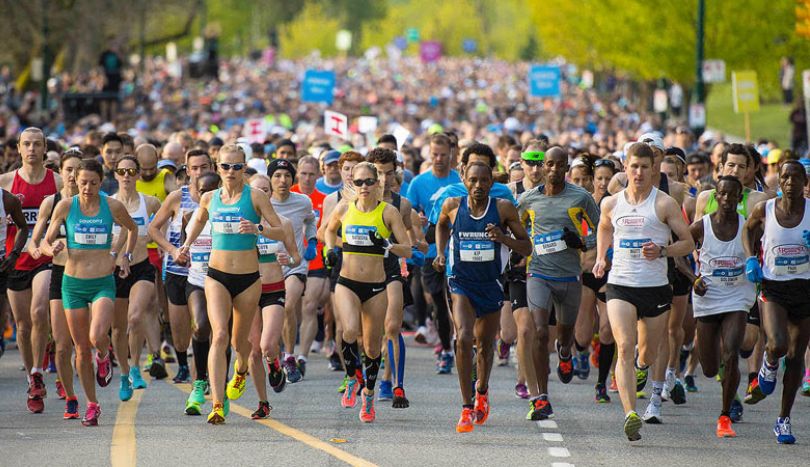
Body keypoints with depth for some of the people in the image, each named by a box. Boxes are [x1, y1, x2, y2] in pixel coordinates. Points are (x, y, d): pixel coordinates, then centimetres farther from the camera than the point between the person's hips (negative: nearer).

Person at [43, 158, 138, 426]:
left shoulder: (112, 206, -2)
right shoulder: (65, 206, -3)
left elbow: (132, 228, 19)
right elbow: (46, 242, 3)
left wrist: (126, 256, 9)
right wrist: (53, 249, -19)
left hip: (103, 283, -1)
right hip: (73, 283, 1)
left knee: (97, 338, -25)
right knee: (81, 349, 4)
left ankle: (104, 356, 13)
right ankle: (92, 405, 19)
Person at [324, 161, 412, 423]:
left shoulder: (388, 212, -2)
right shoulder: (344, 209, 4)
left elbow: (407, 250, -4)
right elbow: (330, 230, 26)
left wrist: (388, 246, -23)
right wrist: (331, 249, 7)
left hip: (376, 287, 0)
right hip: (347, 283, 0)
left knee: (372, 347, 7)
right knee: (350, 331, -27)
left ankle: (369, 395, 31)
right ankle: (353, 379, -2)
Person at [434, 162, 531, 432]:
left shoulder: (504, 209, -8)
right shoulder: (452, 206, -5)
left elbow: (527, 248, -5)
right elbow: (442, 225, 20)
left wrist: (503, 238, -22)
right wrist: (440, 253, 6)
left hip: (491, 285, 1)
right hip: (461, 284, -1)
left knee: (485, 344, 15)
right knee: (463, 339, -21)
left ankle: (482, 392, 46)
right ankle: (467, 408, -17)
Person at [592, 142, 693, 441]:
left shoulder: (664, 204, -4)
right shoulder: (611, 204, 5)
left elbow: (687, 242, -1)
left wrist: (662, 251, -17)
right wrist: (600, 257, 13)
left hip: (656, 287, 0)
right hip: (620, 285, 0)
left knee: (648, 352, 14)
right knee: (624, 347, -19)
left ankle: (641, 368, 54)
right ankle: (630, 414, -28)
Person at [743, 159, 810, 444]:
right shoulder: (765, 210, -4)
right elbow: (749, 229, 17)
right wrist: (751, 257, 3)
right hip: (772, 289, -1)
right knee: (778, 344, -24)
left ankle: (784, 420, 17)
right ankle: (769, 363, 16)